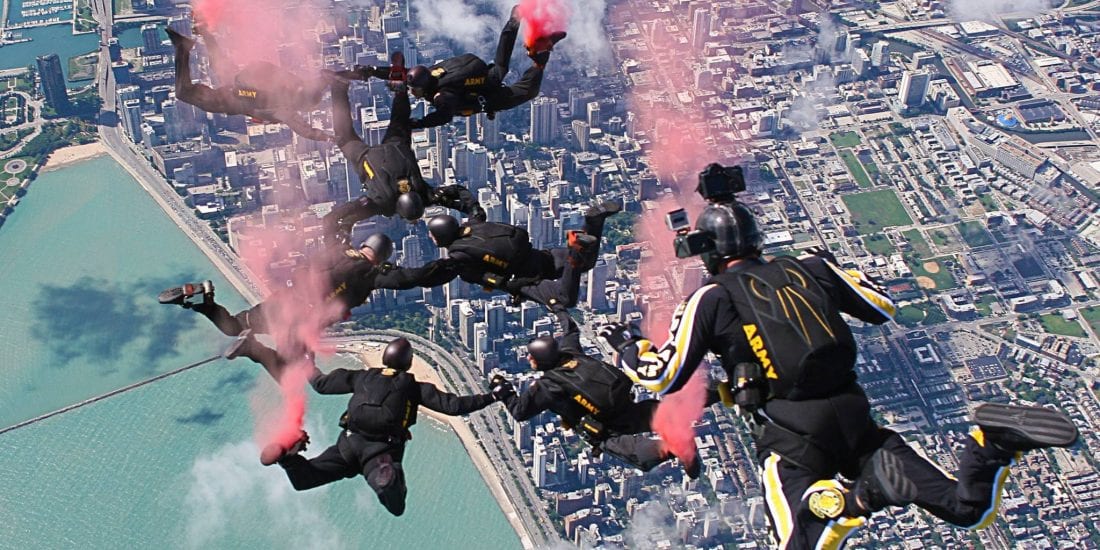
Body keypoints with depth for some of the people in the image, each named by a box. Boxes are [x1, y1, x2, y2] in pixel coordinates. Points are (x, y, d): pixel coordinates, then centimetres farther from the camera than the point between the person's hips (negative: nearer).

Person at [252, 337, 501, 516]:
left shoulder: (363, 376, 20)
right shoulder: (415, 387, 13)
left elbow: (322, 384, 25)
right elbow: (453, 405, 6)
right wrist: (490, 397, 15)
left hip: (349, 441, 3)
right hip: (384, 449, -3)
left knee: (302, 479, 10)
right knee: (396, 506, -16)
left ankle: (289, 455, -25)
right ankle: (387, 479, -51)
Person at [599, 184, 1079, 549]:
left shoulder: (711, 298, 2)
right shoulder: (810, 267, 15)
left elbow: (663, 377, 3)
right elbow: (883, 309, 24)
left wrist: (626, 346, 23)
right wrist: (834, 271, 40)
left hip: (789, 433, -4)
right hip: (855, 416, 5)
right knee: (970, 510, 10)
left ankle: (856, 499, -37)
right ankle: (992, 446, -21)